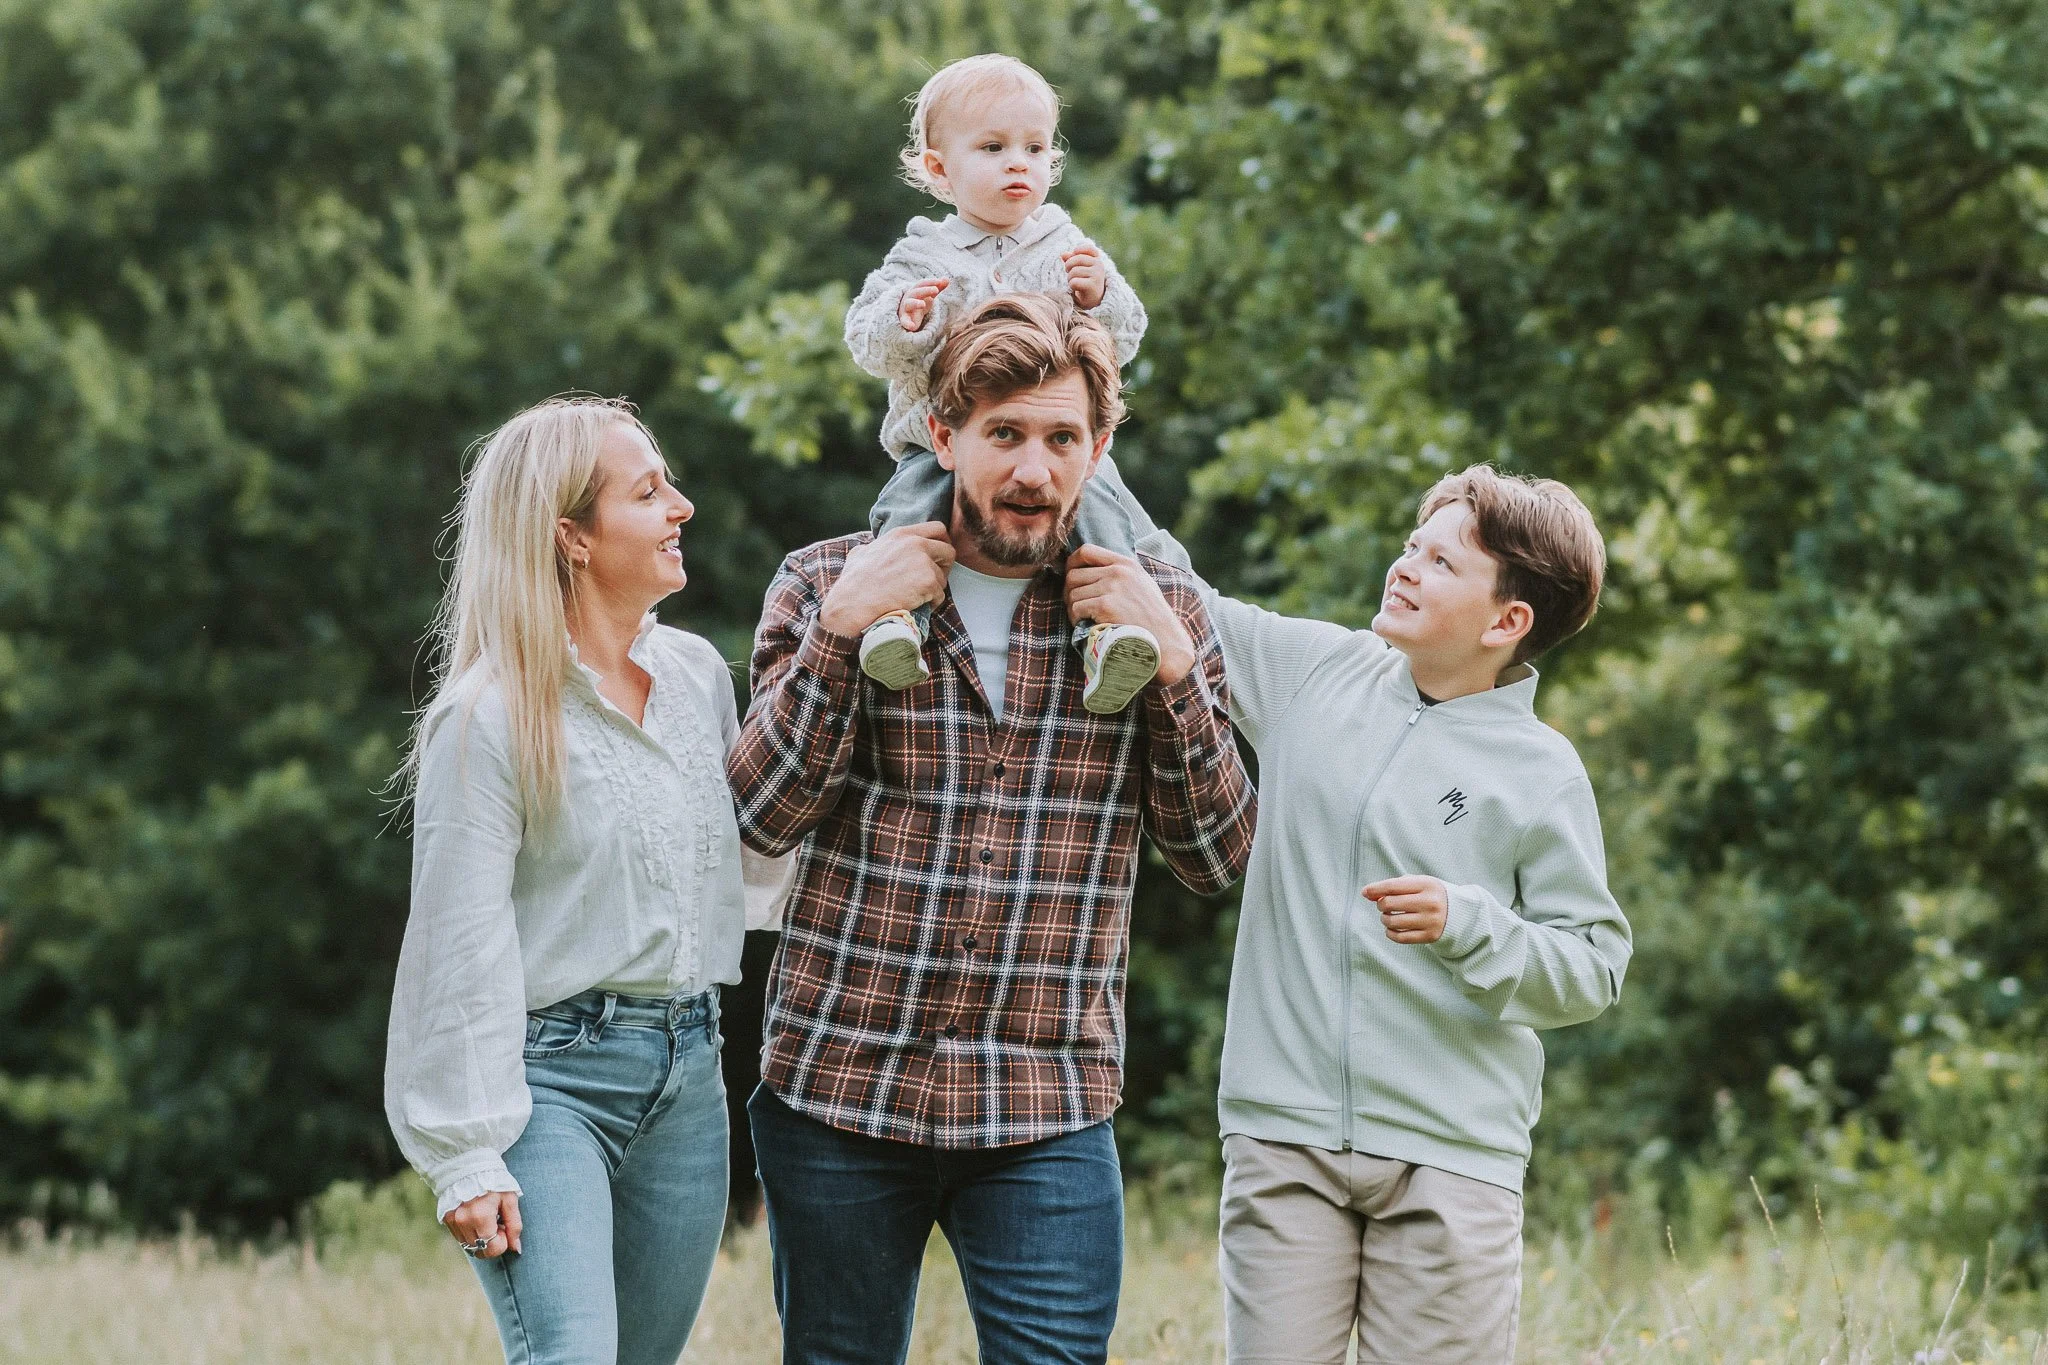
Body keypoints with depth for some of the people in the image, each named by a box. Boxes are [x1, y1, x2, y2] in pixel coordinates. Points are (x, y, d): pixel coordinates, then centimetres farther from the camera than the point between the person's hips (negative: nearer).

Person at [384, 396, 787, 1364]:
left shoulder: (699, 675, 9)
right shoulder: (490, 718, -11)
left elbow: (757, 856, 21)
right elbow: (460, 946, -12)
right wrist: (467, 1157, -15)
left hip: (686, 1074, 7)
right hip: (552, 1073, -7)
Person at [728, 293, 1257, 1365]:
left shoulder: (1156, 610, 5)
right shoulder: (829, 583, 3)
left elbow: (1217, 856, 3)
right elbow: (765, 815, -5)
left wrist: (1171, 665, -9)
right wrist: (840, 626, -14)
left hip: (1047, 1110, 0)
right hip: (838, 1081, 0)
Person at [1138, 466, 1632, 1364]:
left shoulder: (1542, 775, -2)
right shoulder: (1314, 670, 8)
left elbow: (1597, 963, -2)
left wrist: (1466, 925, -18)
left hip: (1451, 1160, -2)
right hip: (1282, 1136, 2)